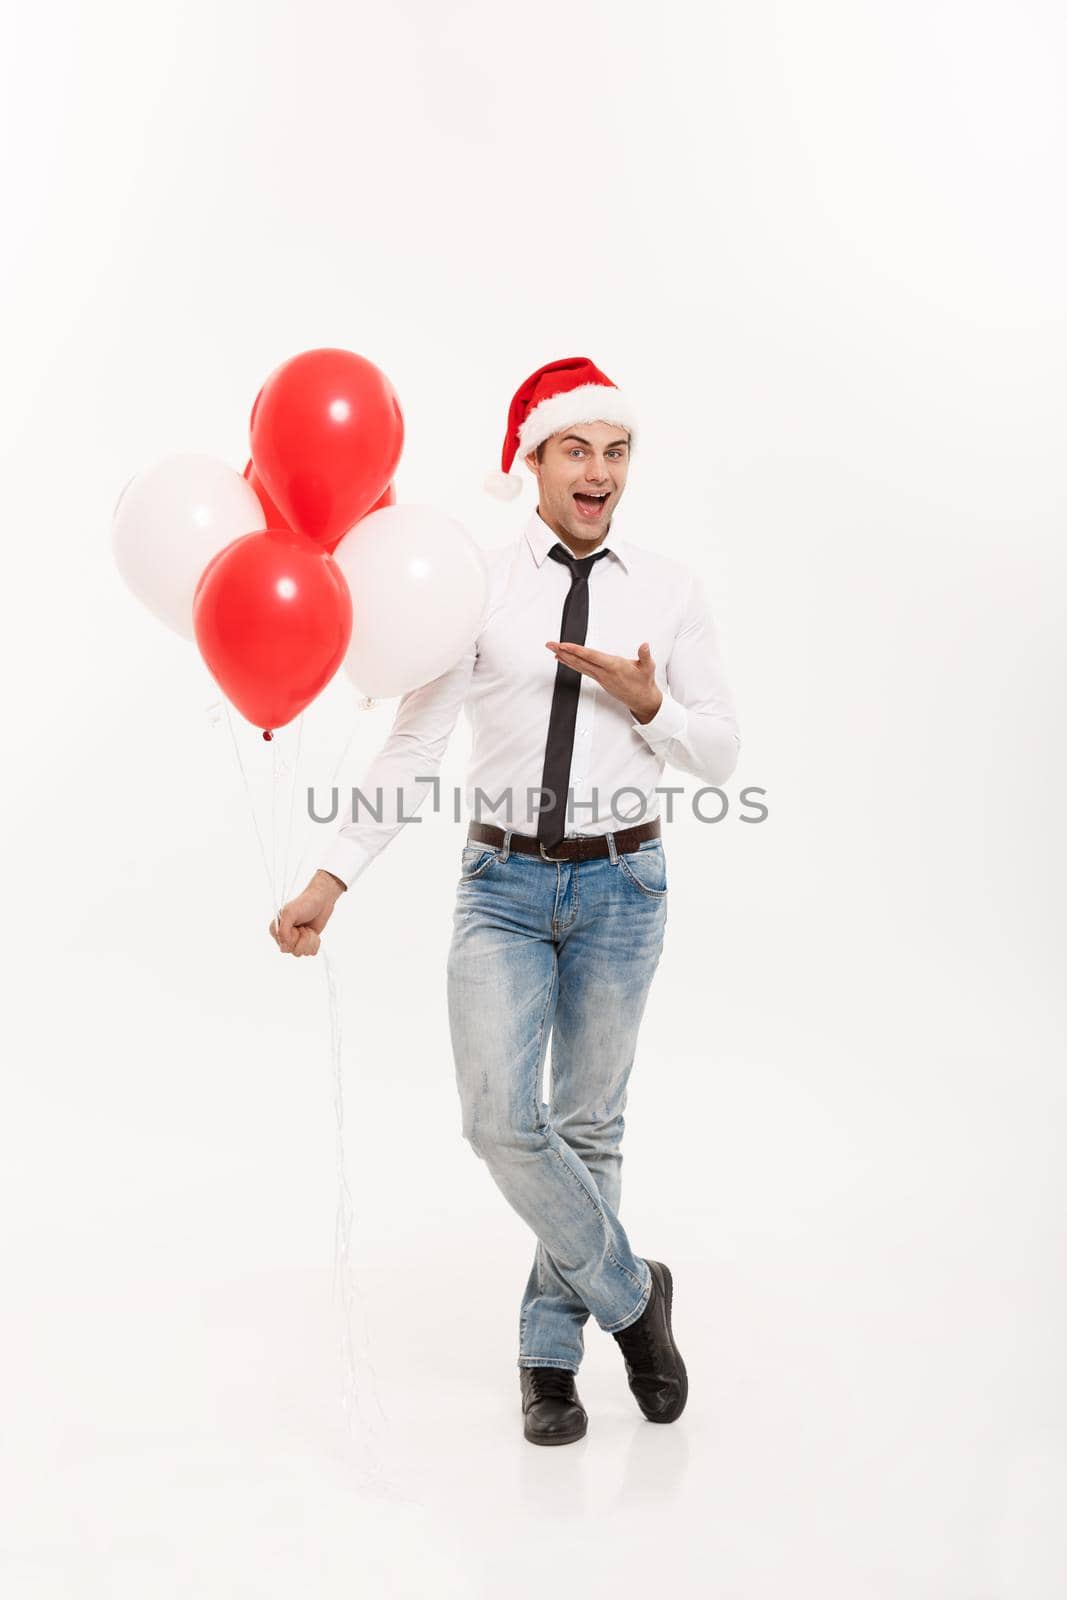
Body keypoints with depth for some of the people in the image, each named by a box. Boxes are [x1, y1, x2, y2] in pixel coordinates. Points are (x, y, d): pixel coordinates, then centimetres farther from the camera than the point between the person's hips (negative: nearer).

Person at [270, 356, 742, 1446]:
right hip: (503, 883, -1)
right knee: (501, 1121, -12)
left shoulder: (667, 588, 3)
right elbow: (411, 749, -5)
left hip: (621, 882, 1)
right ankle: (629, 1294, 14)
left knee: (588, 1126, 9)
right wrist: (330, 878, -12)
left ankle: (550, 1353, 27)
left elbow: (720, 757, 5)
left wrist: (649, 703, -15)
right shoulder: (478, 586, -2)